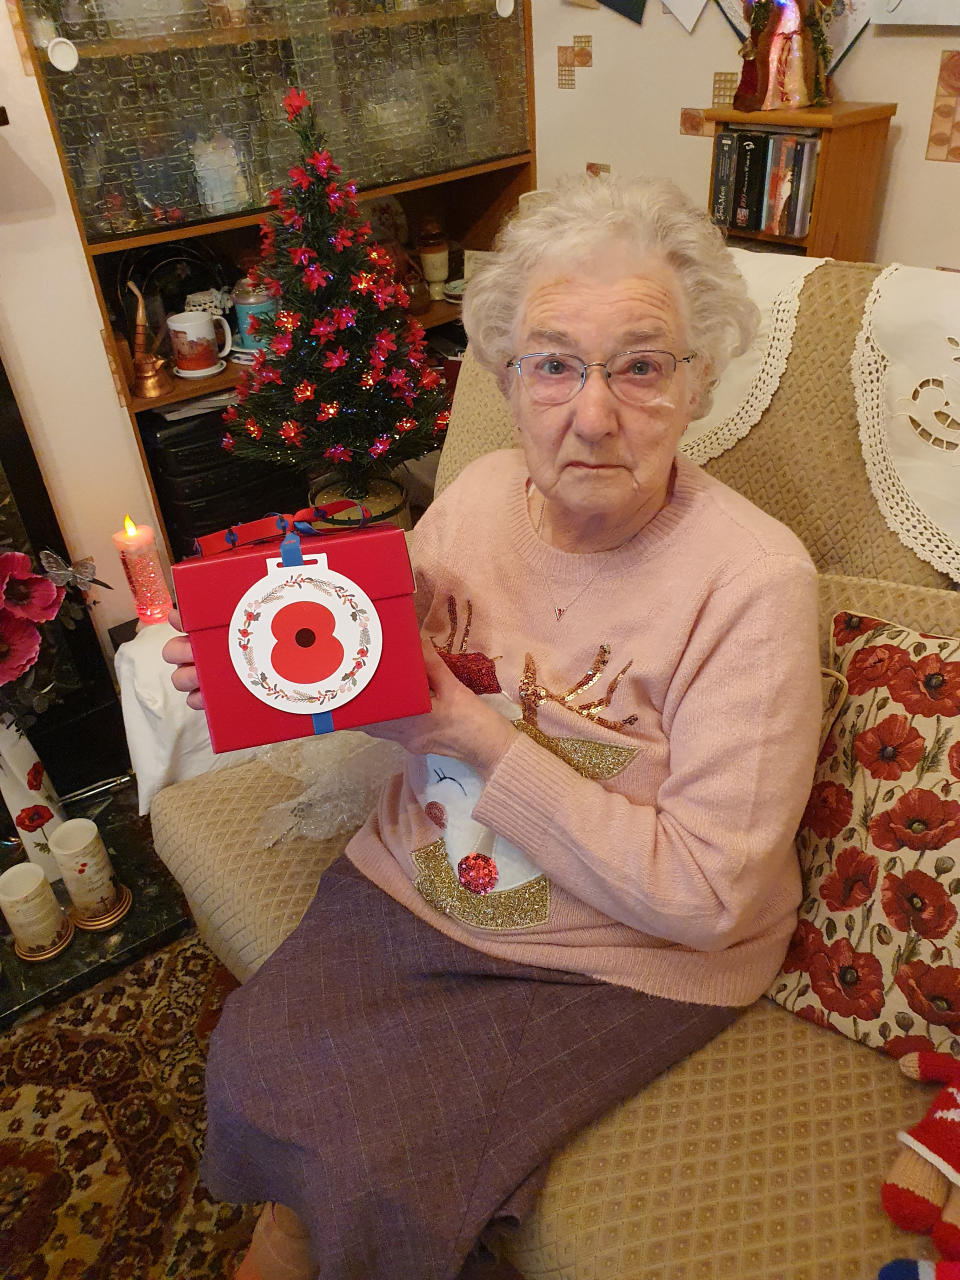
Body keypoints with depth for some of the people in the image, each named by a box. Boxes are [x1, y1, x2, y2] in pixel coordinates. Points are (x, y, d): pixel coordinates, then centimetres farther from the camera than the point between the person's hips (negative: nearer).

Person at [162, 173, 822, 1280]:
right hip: (413, 880, 5)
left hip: (625, 959, -4)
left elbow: (703, 894, -23)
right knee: (252, 1066, -8)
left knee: (375, 1167, -11)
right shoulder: (477, 494, -5)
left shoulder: (753, 580, -23)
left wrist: (477, 735, -26)